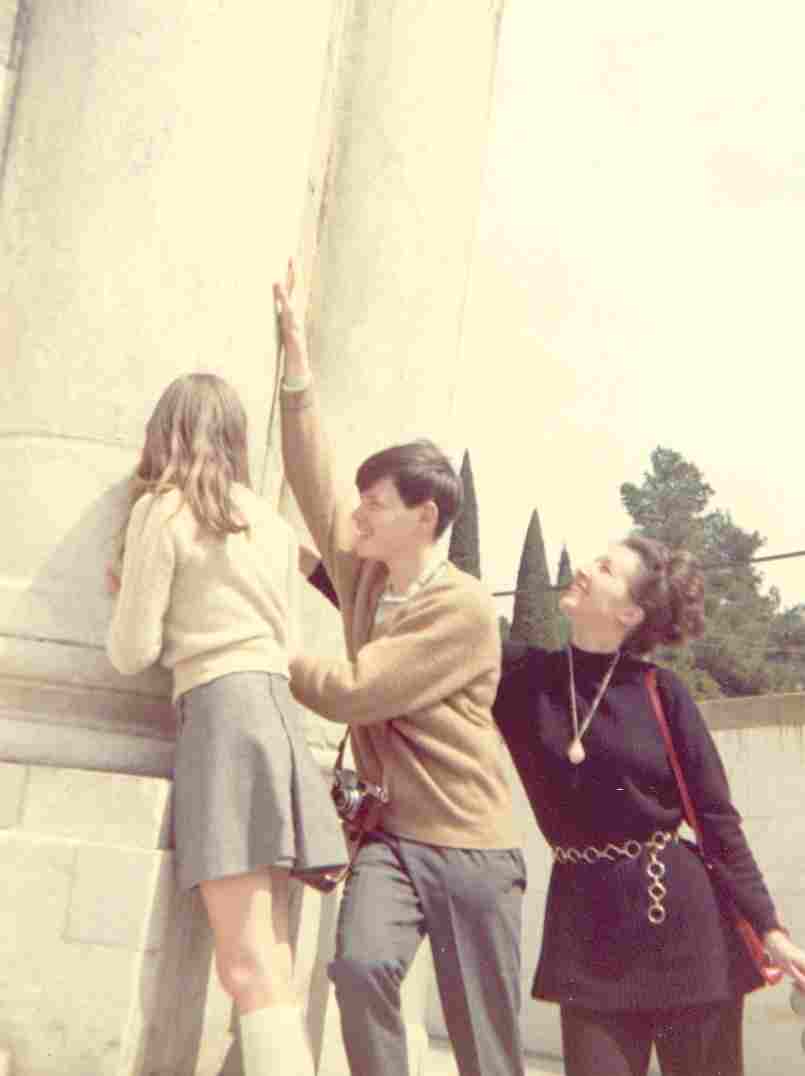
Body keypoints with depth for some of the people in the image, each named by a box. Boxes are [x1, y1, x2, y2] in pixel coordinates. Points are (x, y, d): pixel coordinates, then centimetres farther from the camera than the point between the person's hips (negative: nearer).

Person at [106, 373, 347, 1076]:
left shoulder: (162, 510, 0)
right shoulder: (273, 523, 19)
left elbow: (133, 653, -2)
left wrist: (137, 605, 18)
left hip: (218, 711, -7)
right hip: (277, 713, 7)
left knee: (246, 965, -12)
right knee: (271, 962, 6)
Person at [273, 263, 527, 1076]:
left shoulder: (464, 608, -14)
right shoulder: (364, 578, 7)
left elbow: (353, 692, -17)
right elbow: (311, 486, 6)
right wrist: (296, 364, 6)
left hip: (470, 842, -5)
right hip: (392, 833, 5)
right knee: (362, 964, -23)